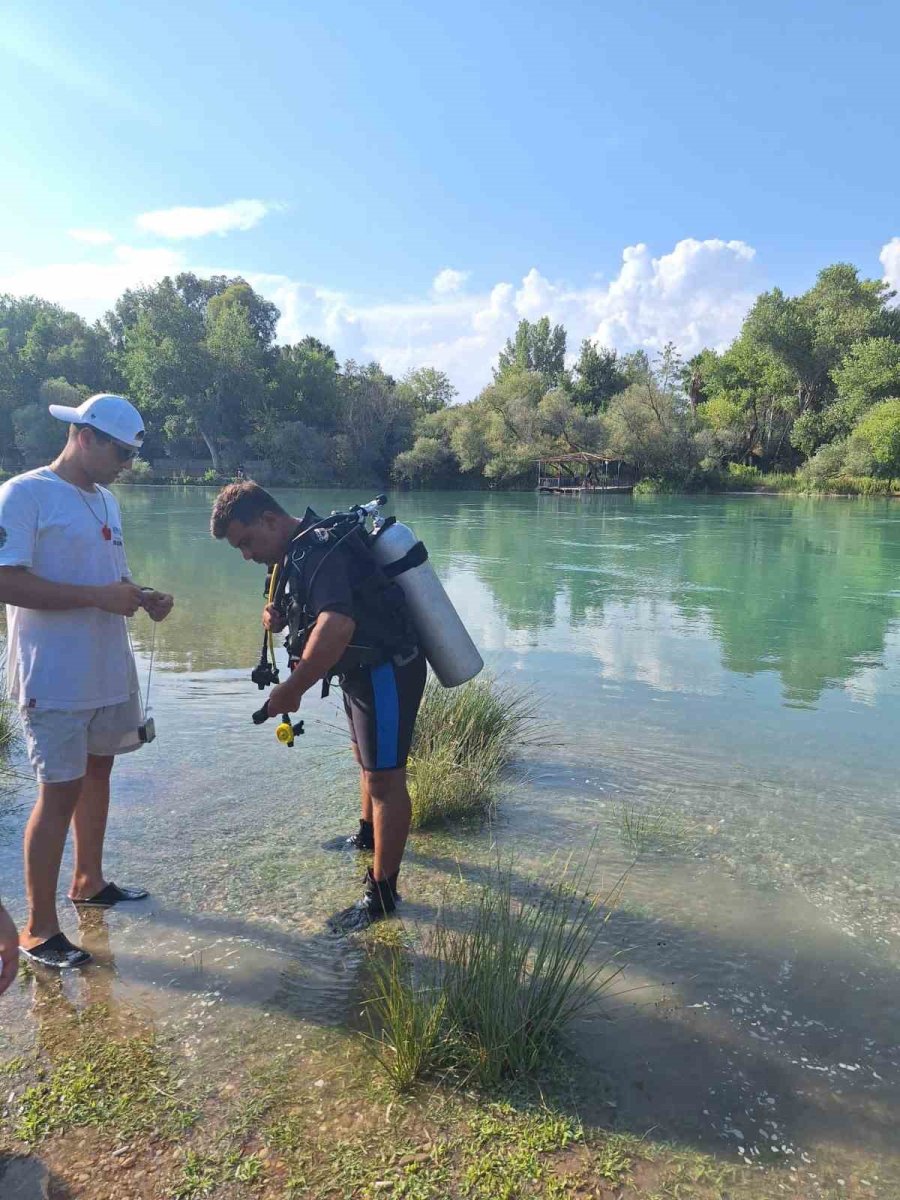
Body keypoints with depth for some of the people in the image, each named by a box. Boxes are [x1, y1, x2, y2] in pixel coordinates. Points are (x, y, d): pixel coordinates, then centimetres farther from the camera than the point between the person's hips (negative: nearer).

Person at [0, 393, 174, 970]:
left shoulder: (107, 501, 12)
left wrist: (143, 596, -2)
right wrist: (98, 596, -25)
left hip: (110, 669, 8)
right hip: (56, 678, -8)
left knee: (97, 770, 18)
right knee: (61, 790, -3)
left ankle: (89, 880, 36)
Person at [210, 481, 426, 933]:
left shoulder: (321, 551, -25)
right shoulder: (300, 551, 8)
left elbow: (337, 625, -40)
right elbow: (315, 612, 19)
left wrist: (291, 689, -34)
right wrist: (278, 615, -4)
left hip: (388, 671, -11)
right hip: (366, 670, 11)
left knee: (384, 776, -4)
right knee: (366, 758, 27)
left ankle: (381, 893, 5)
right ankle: (369, 834, 50)